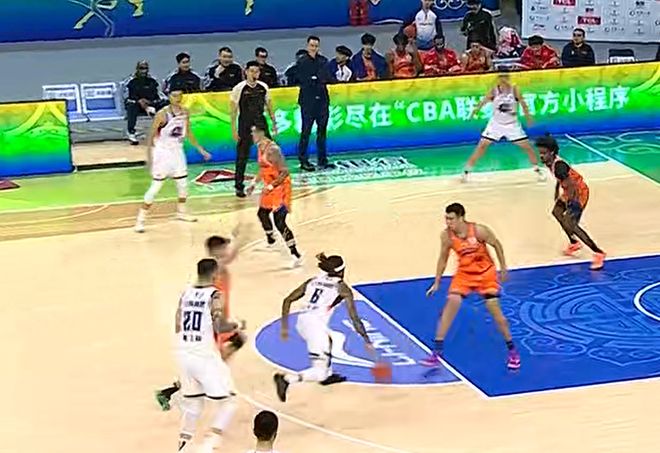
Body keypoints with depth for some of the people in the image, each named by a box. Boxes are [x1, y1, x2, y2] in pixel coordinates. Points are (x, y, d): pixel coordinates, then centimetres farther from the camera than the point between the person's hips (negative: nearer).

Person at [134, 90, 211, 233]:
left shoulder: (185, 112, -1)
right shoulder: (162, 114, -19)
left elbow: (188, 133, 13)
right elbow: (152, 135, -14)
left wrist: (200, 149, 12)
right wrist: (149, 156, -19)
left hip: (177, 152, 6)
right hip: (162, 152, -6)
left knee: (183, 184, 13)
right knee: (156, 186, -8)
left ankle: (181, 212, 36)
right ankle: (140, 219, -2)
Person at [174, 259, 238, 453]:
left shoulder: (186, 293, 8)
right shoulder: (214, 295, -11)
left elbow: (178, 327, 11)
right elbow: (220, 327, -17)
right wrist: (235, 325, 2)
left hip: (183, 353, 7)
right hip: (205, 355, -7)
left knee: (192, 401, 22)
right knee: (226, 403, 4)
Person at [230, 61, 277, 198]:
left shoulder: (263, 87, 2)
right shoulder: (239, 88, -11)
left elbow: (269, 104, 13)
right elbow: (233, 109, -7)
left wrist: (274, 122, 11)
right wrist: (234, 129, -10)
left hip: (261, 122, 4)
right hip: (245, 125, -4)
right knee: (242, 157, 1)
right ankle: (239, 186, 9)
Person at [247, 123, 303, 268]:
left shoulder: (272, 149, -24)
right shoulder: (260, 147, 6)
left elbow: (284, 172, -25)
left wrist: (271, 186, -26)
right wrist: (254, 184, 19)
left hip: (280, 187, -10)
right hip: (270, 187, 10)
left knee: (279, 222, -15)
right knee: (262, 213, 26)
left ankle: (296, 255, -15)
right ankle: (270, 241, 52)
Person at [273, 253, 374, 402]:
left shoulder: (313, 281, 20)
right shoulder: (343, 288, 7)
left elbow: (287, 300, 17)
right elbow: (354, 318, 3)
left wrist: (284, 326, 22)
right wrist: (367, 341, 10)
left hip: (301, 322, 7)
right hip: (316, 325, -7)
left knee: (327, 339, 37)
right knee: (320, 372, -4)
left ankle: (327, 375, 45)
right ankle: (286, 379, -24)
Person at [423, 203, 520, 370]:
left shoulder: (479, 231, -25)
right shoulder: (446, 236, -16)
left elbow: (496, 244, -7)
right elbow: (443, 259, 0)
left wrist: (503, 268, -2)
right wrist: (437, 283, 1)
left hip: (485, 272, -2)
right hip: (464, 273, 2)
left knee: (494, 310, -5)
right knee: (451, 304, -15)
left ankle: (512, 351, 14)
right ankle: (436, 353, -12)